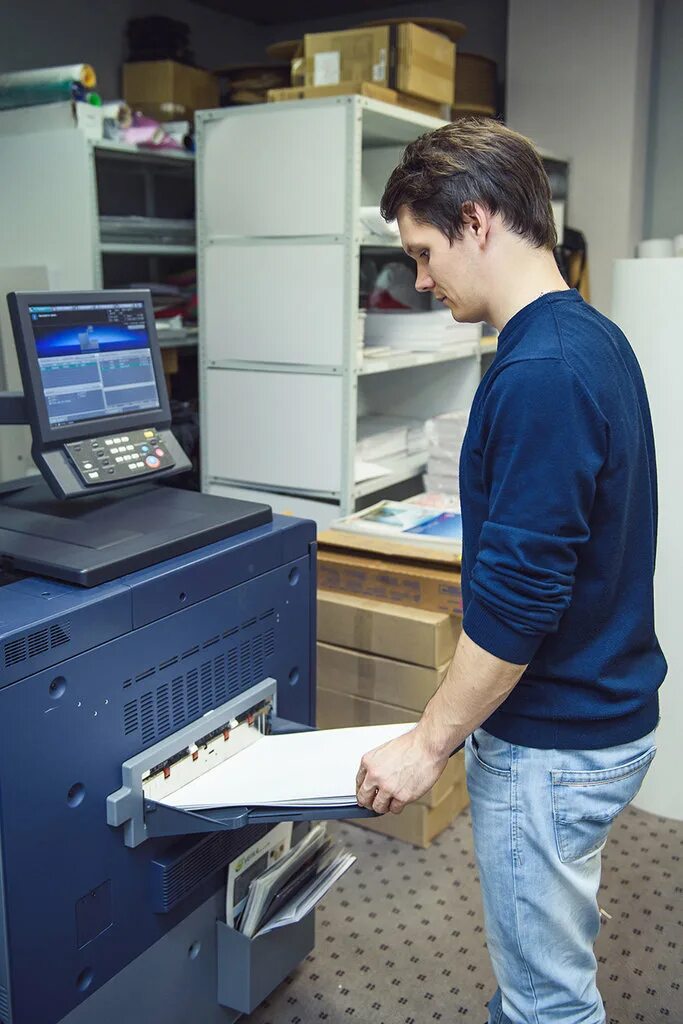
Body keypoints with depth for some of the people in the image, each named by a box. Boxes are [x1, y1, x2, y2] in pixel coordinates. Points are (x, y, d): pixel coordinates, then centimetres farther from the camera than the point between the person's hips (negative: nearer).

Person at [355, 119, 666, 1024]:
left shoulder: (539, 374, -27)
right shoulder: (593, 338, 5)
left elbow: (514, 600, -27)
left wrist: (429, 744, -14)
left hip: (553, 744, -9)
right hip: (600, 706, 9)